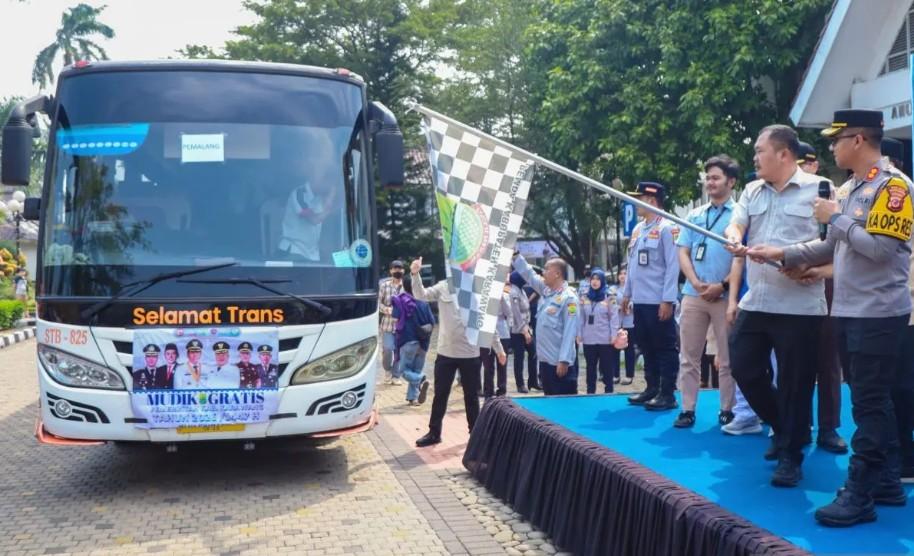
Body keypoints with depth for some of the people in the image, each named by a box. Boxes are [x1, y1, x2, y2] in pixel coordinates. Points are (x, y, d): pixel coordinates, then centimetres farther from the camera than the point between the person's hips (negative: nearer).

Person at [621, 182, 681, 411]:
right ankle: (652, 388, 24)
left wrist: (668, 300, -18)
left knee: (665, 348, 0)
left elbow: (673, 266, -14)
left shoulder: (667, 228, -11)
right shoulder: (637, 229, 14)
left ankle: (667, 394, 5)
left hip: (659, 302, -8)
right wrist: (626, 294, 19)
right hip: (640, 301, 8)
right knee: (646, 347, 14)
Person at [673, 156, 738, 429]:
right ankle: (688, 409, 11)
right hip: (693, 295, 4)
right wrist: (696, 283, -6)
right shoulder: (695, 215, 13)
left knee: (727, 358, 3)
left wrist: (722, 285, -14)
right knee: (689, 356, 5)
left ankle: (727, 410, 12)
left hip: (726, 296, -4)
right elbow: (683, 253, 9)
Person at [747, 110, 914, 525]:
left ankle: (859, 494, -1)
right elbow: (833, 247, 18)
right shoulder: (846, 190, 14)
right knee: (870, 401, 13)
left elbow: (880, 248, -22)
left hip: (879, 313, -9)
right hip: (848, 311, 9)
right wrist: (782, 254, 12)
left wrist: (836, 218, -13)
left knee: (870, 404, -5)